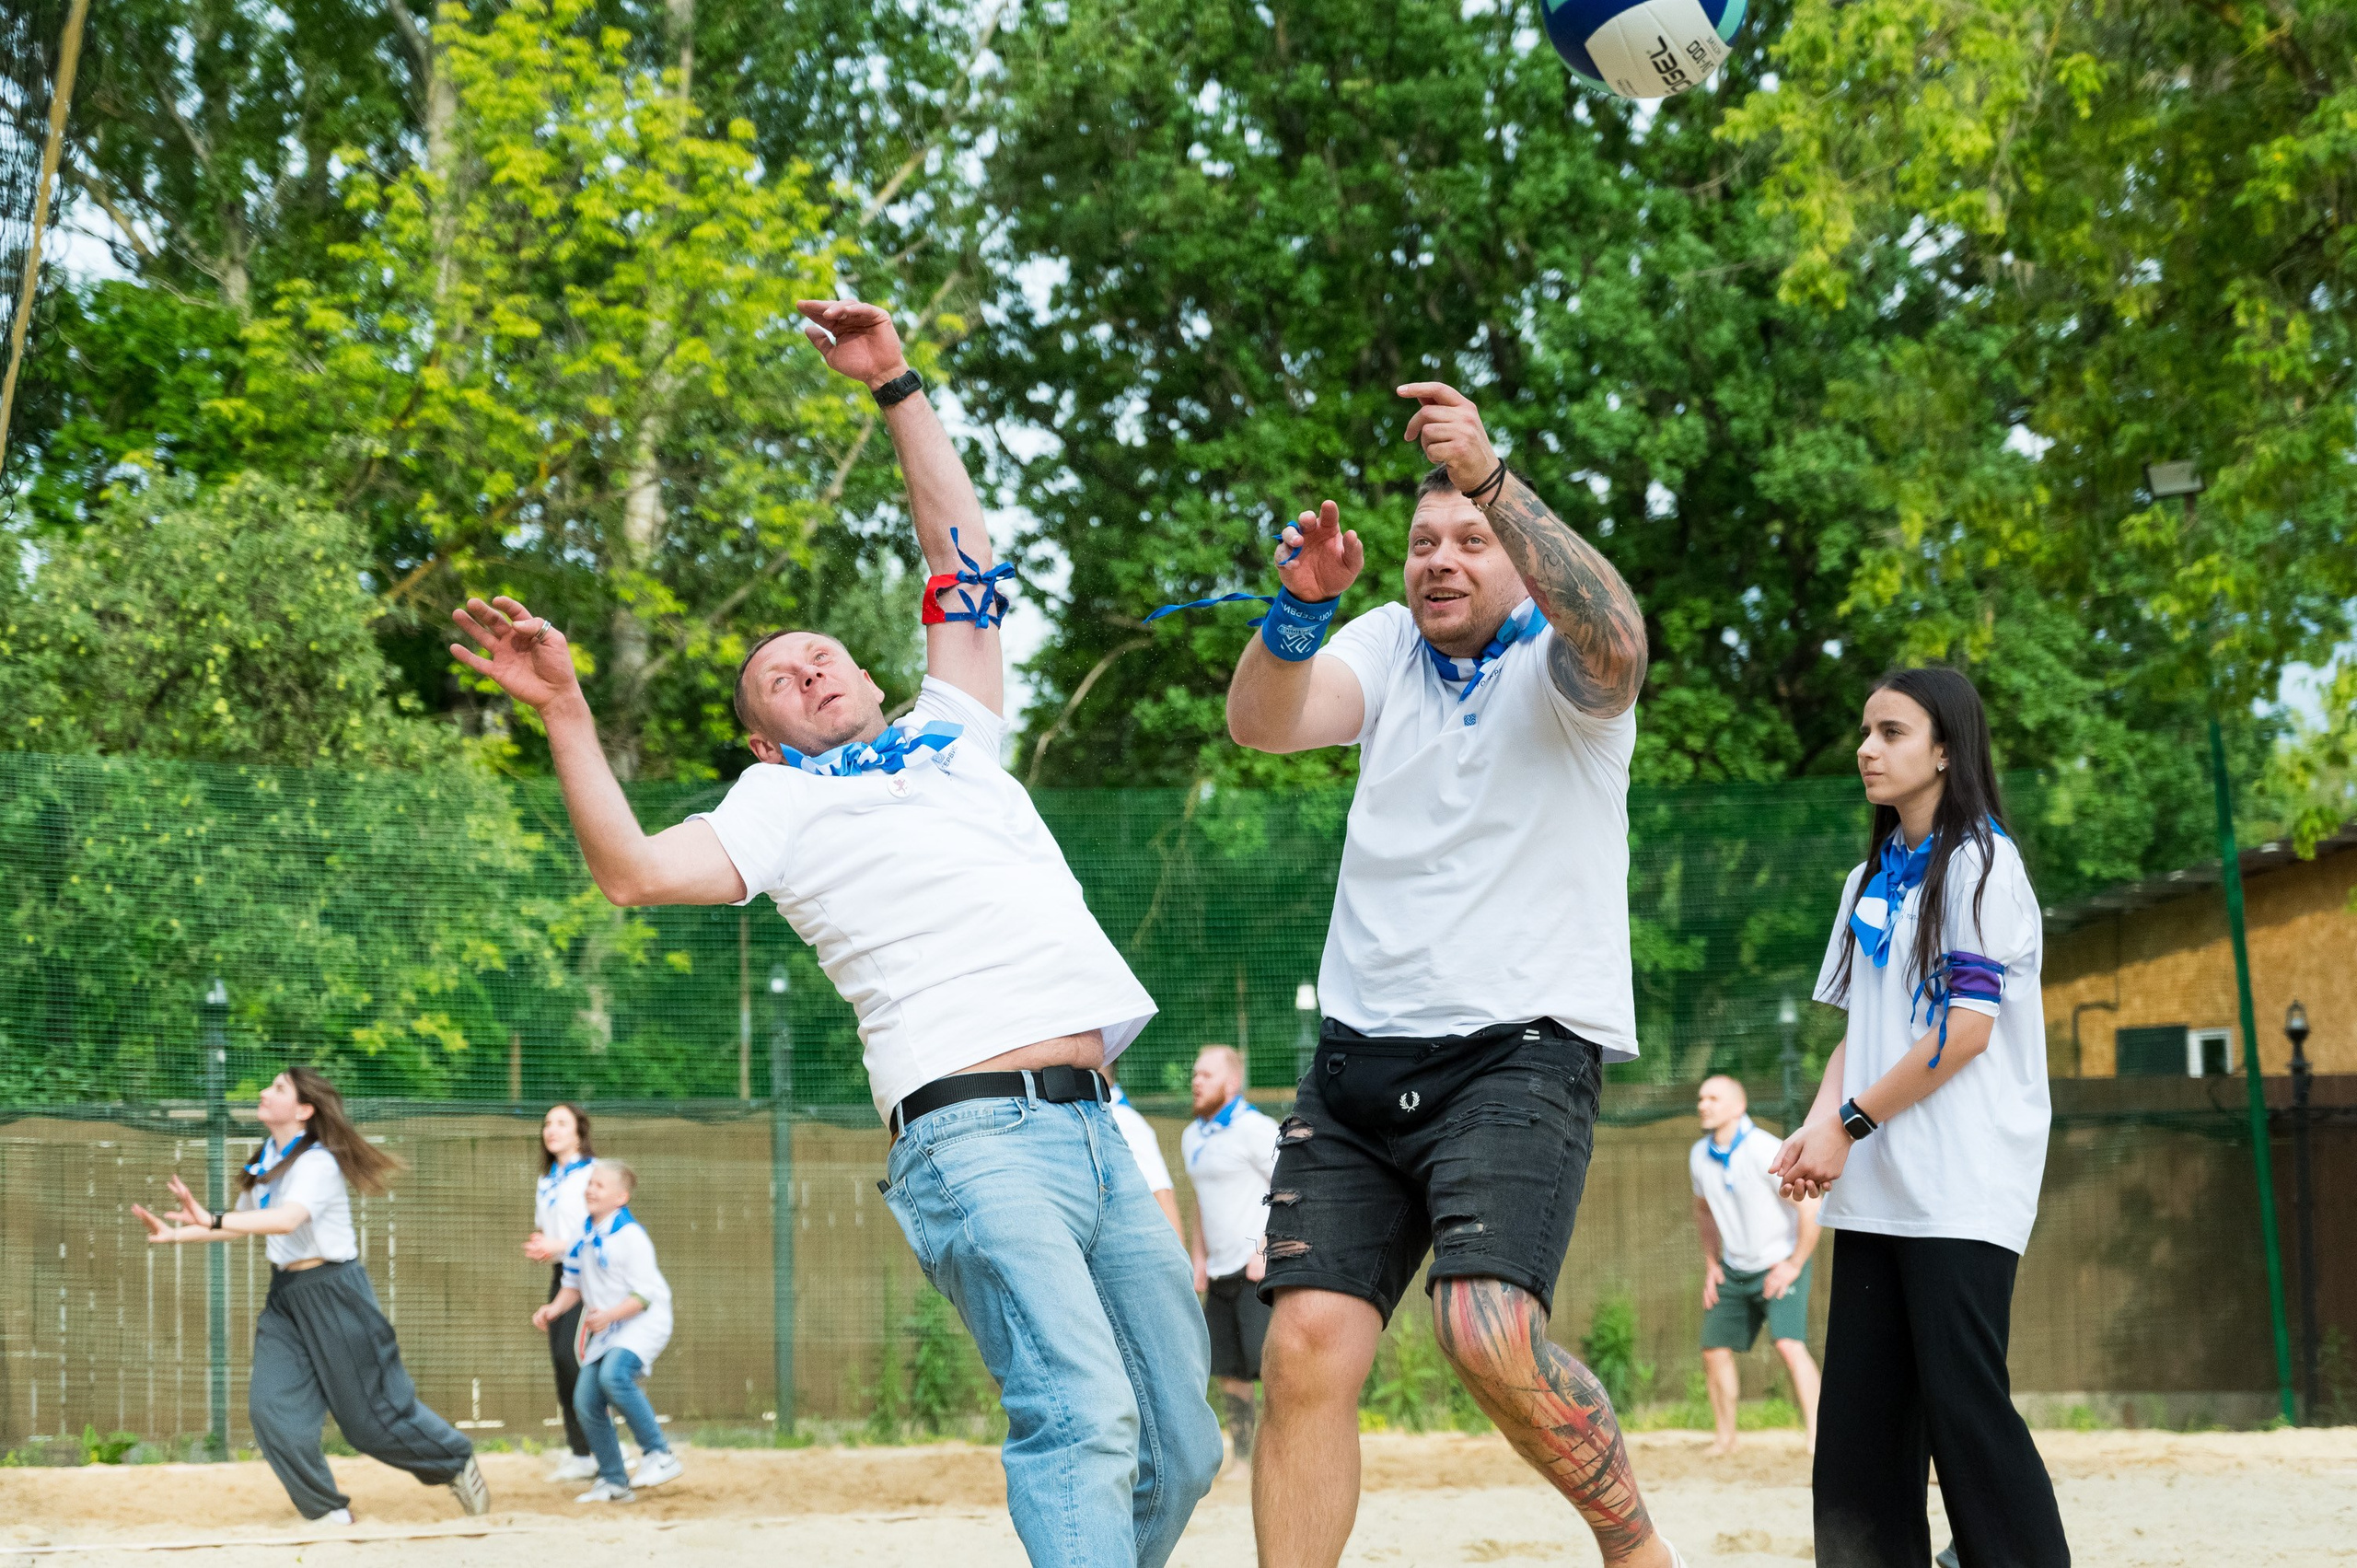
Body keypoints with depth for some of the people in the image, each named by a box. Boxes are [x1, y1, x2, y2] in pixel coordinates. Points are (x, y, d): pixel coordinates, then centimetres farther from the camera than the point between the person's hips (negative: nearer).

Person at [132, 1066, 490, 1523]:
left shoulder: (317, 1163, -18)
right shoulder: (265, 1163, 7)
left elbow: (287, 1219, -35)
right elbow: (241, 1224, 20)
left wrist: (211, 1220, -43)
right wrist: (176, 1233, 10)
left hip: (334, 1292, -7)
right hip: (285, 1295, 8)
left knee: (374, 1415, 1)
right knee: (271, 1409, -6)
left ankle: (457, 1462, 26)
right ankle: (329, 1512, 5)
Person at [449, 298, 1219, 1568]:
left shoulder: (949, 734, 27)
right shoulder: (780, 804, 12)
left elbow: (964, 566, 29)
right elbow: (635, 871, -3)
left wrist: (896, 389, 28)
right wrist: (564, 711, -9)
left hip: (1100, 1132, 6)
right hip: (974, 1135, -6)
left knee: (1177, 1453, 4)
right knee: (1082, 1415, -25)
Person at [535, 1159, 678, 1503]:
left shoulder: (630, 1236, -16)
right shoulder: (583, 1237, 8)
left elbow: (644, 1294, -19)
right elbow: (574, 1284, 19)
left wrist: (609, 1315, -31)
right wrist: (554, 1309, 1)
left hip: (643, 1323, -9)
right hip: (605, 1332, 9)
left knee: (614, 1374, -33)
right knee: (586, 1401, 1)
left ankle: (660, 1454, -23)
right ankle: (614, 1482, 14)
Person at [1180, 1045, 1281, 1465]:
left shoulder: (1254, 1129, -8)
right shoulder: (1192, 1137, 17)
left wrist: (1265, 1250, -17)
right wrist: (1198, 1258, 20)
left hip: (1260, 1269, -8)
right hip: (1221, 1273, 8)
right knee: (1228, 1371, 7)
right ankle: (1242, 1458, 14)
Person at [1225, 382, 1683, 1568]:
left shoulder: (1558, 663, 0)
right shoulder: (1389, 644, 13)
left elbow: (1613, 642, -25)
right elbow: (1261, 722, -4)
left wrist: (1493, 480, -35)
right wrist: (1301, 603, -24)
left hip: (1523, 1051, -5)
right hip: (1358, 1059, 5)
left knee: (1488, 1330, -23)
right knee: (1307, 1349, -8)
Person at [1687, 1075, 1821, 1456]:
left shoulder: (1763, 1150, -21)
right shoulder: (1700, 1156, 1)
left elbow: (1810, 1205, -20)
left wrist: (1795, 1265, -17)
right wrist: (1711, 1264, 14)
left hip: (1780, 1264, -7)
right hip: (1734, 1268, 7)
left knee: (1789, 1344, -24)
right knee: (1714, 1350, 3)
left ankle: (1816, 1435, -24)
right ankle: (1726, 1437, 19)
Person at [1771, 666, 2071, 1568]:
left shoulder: (1979, 865, -4)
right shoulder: (1873, 878, 19)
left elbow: (1966, 1028, -12)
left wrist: (1851, 1122, -9)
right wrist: (1819, 1128, 0)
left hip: (1962, 1187, -8)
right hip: (1877, 1189, 8)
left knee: (1963, 1403, -13)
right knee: (1860, 1413, 4)